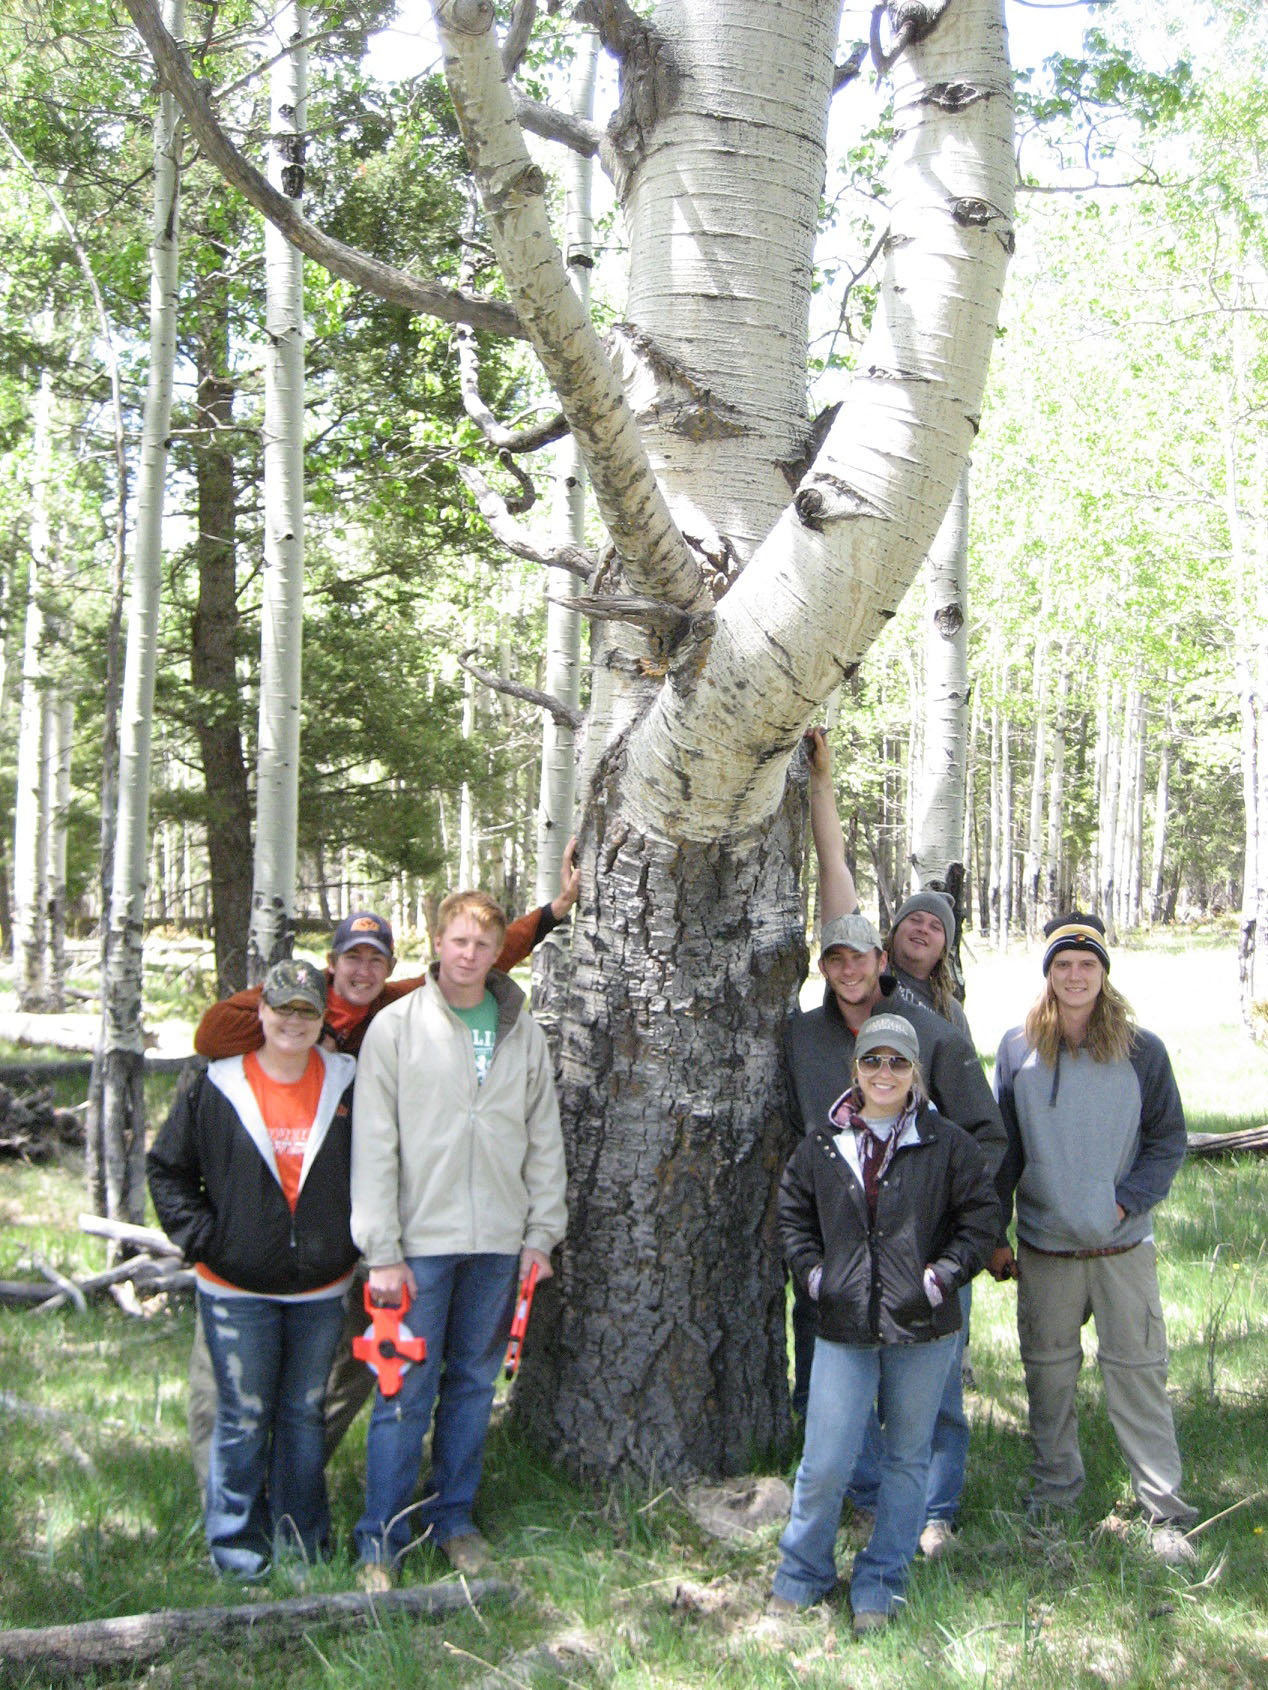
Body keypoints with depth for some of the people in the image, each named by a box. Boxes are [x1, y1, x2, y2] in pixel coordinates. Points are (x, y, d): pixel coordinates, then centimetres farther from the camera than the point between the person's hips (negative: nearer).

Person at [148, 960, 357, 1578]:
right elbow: (168, 1169, 3)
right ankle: (236, 1549, 19)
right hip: (238, 1293, -2)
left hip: (321, 1292, 2)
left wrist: (361, 1240, 5)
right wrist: (203, 1239, -6)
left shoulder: (348, 1085, 1)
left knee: (305, 1415, 13)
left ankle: (303, 1544, 26)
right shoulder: (216, 1088, -4)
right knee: (244, 1419, 4)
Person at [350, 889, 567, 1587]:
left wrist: (542, 1234, 5)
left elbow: (545, 1140, 12)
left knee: (474, 1383, 12)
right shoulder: (396, 1026, -3)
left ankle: (452, 1517, 26)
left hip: (499, 1242, 3)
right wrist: (382, 1251, -11)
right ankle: (382, 1541, 10)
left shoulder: (523, 1032, 8)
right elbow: (374, 1146, -6)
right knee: (406, 1391, -1)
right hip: (421, 1241, -3)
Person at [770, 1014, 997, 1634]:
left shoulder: (948, 1146, 0)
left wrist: (941, 1276, -7)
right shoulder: (821, 1145, 5)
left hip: (922, 1330, 0)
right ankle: (800, 1576, 21)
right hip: (843, 1328, 1)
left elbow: (981, 1219, 4)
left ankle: (880, 1584, 25)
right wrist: (812, 1273, 3)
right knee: (824, 1463, -2)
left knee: (907, 1458, 10)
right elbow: (793, 1215, 16)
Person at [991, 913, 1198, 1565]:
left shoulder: (1142, 1051, -2)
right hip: (1043, 1248, 2)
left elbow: (1169, 1140, 3)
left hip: (1122, 1244, -2)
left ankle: (1166, 1512, 9)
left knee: (1137, 1372, -1)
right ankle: (1055, 1497, 26)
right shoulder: (1017, 1049, 3)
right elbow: (1002, 1148, 8)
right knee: (1048, 1373, 10)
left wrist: (1124, 1201, -10)